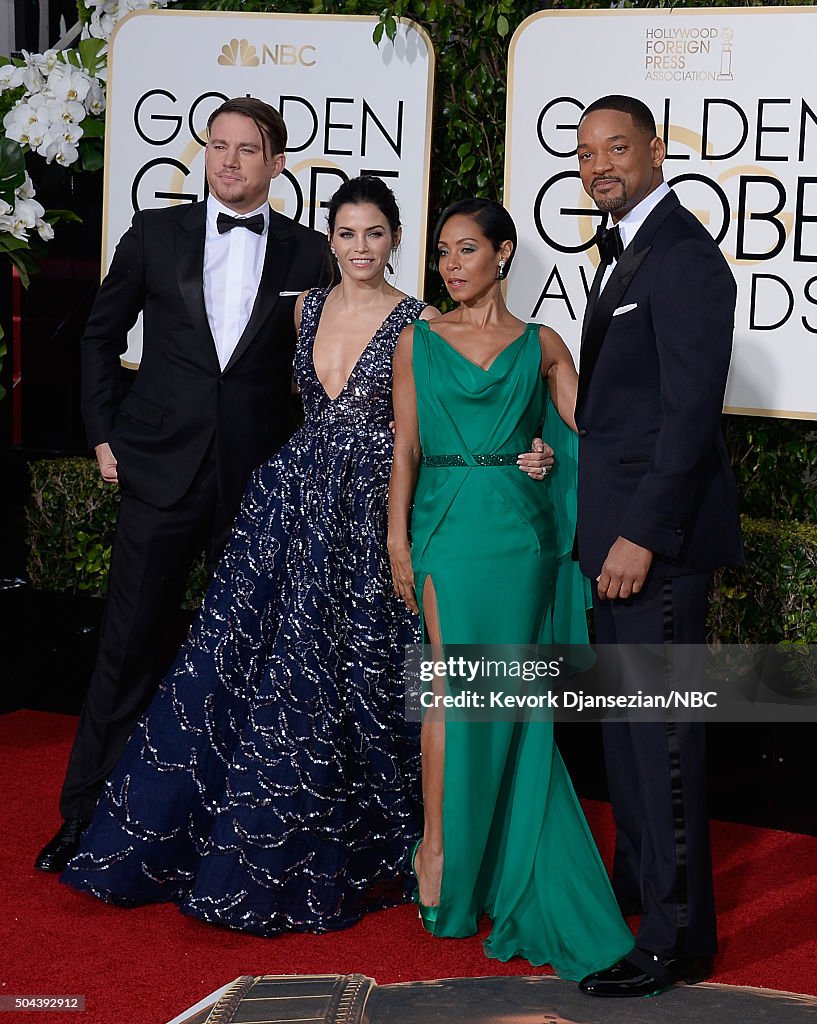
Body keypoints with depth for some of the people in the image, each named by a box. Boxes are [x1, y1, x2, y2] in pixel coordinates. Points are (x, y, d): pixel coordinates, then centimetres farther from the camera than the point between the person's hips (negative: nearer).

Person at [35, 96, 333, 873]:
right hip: (163, 473, 0)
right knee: (127, 646, 3)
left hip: (260, 483, 0)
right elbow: (101, 335, 12)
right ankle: (87, 813, 14)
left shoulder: (308, 255, 3)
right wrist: (103, 434, 5)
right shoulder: (156, 234, 4)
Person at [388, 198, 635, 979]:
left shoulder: (541, 346, 9)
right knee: (453, 682, -7)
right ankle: (439, 845, 7)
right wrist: (398, 540, -1)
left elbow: (590, 432, 4)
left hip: (521, 533, 0)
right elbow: (405, 449, 7)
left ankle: (507, 866, 16)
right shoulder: (419, 341, 10)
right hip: (448, 529, 0)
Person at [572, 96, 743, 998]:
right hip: (618, 526, 10)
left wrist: (642, 535, -22)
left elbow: (691, 409, -21)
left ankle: (676, 936, 5)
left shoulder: (682, 255, -15)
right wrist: (604, 525, 14)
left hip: (657, 530, -10)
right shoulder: (625, 253, 16)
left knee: (661, 727, -4)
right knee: (625, 719, 19)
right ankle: (639, 882, 34)